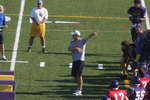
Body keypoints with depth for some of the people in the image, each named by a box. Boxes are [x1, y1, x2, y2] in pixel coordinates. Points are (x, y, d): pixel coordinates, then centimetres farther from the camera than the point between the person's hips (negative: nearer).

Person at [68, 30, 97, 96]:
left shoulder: (82, 41, -6)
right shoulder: (72, 42, 11)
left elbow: (88, 38, -24)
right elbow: (69, 49, -5)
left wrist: (92, 34, -45)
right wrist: (75, 48, -23)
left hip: (80, 60, -7)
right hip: (74, 60, 7)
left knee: (79, 75, -8)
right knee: (74, 75, 11)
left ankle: (79, 90, -1)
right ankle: (79, 87, 30)